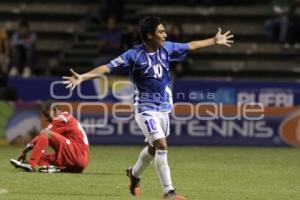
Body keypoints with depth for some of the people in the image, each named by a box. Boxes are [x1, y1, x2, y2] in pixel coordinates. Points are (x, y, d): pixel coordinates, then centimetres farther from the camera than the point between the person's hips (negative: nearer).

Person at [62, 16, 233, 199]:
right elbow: (108, 67, -23)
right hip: (146, 108, -7)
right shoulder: (134, 55, -18)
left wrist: (215, 41, 22)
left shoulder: (166, 48, -1)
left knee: (154, 147, 20)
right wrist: (82, 77, -33)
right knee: (162, 146, -18)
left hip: (164, 108, 7)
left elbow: (191, 46, 14)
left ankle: (134, 173, 47)